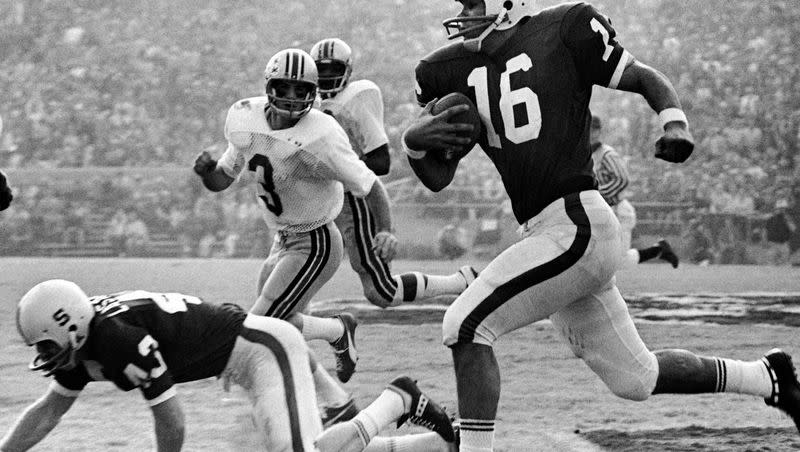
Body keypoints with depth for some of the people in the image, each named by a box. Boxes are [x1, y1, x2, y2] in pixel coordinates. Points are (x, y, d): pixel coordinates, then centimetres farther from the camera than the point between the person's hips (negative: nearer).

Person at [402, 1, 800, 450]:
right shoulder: (454, 70, 12)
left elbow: (644, 77, 4)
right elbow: (438, 177, 13)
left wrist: (676, 122, -15)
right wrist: (415, 140, -8)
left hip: (577, 226, -8)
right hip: (545, 234, 8)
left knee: (466, 325, -17)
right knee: (635, 379, 17)